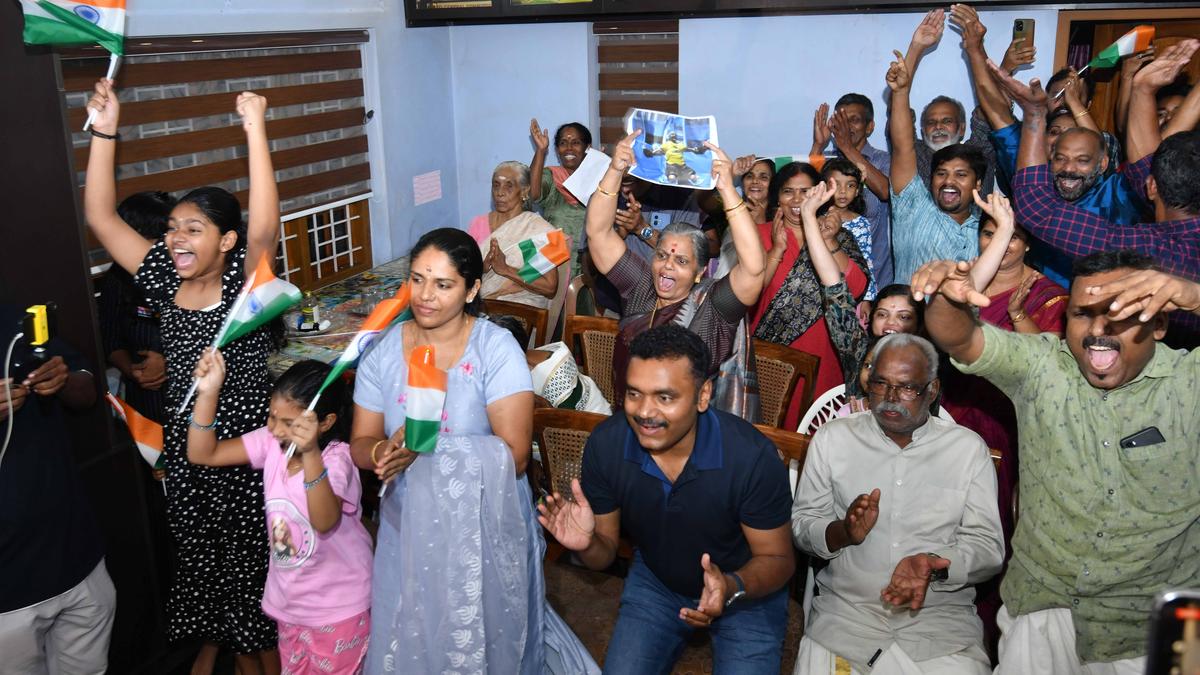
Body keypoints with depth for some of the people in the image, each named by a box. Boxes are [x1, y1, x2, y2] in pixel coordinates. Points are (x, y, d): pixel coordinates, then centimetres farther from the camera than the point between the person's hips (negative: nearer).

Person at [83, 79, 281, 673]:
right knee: (198, 557, 22)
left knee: (250, 563, 11)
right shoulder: (164, 282, -2)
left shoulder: (244, 286, -15)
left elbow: (264, 228, -34)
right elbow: (100, 217, -4)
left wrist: (255, 131, -41)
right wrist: (104, 133, -13)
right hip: (183, 447, 5)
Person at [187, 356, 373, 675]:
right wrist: (208, 393, -21)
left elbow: (325, 522, -43)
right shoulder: (271, 443, -8)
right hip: (289, 600, 6)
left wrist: (310, 454, -57)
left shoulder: (337, 459, -26)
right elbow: (202, 454, -8)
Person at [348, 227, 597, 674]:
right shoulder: (383, 352, -3)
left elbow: (514, 456, -21)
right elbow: (360, 446, -1)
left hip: (483, 528, -3)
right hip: (408, 526, 4)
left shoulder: (496, 349, -16)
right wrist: (387, 450, -24)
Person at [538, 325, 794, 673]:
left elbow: (777, 559, -17)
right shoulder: (606, 444, -22)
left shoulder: (752, 457, -32)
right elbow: (605, 553, -9)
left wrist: (732, 588, -38)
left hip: (748, 587, -2)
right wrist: (587, 543, -33)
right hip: (655, 580, 3)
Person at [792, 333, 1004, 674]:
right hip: (845, 605, 0)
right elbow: (801, 524, 6)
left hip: (941, 613, 1)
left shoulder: (968, 448, 5)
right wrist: (842, 532, -15)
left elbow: (988, 547, 1)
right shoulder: (832, 437, 6)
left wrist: (933, 566, -18)